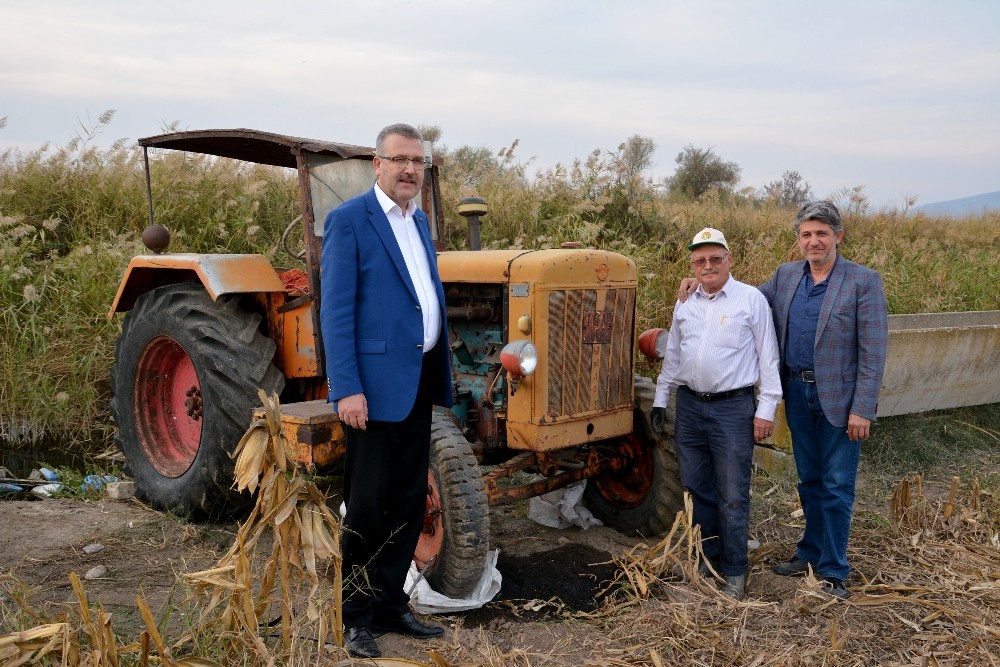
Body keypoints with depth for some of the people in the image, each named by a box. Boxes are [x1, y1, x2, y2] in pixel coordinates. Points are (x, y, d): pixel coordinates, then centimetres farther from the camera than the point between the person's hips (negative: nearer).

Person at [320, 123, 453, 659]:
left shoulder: (418, 222, 16)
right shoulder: (349, 220, -8)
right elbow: (336, 311, -13)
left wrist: (439, 377, 16)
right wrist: (346, 389, -20)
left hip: (418, 383, 8)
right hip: (374, 383, -8)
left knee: (408, 500, 13)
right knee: (367, 504, 1)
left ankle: (390, 603, 26)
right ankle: (356, 615, 15)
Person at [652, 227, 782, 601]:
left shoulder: (751, 300, -4)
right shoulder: (685, 306, 10)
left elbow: (768, 357, -5)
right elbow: (672, 356, 19)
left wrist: (766, 408, -8)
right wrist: (660, 399, 16)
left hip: (733, 408, -5)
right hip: (690, 405, 5)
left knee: (732, 496, -1)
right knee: (697, 489, 12)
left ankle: (735, 573, 11)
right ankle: (706, 560, 26)